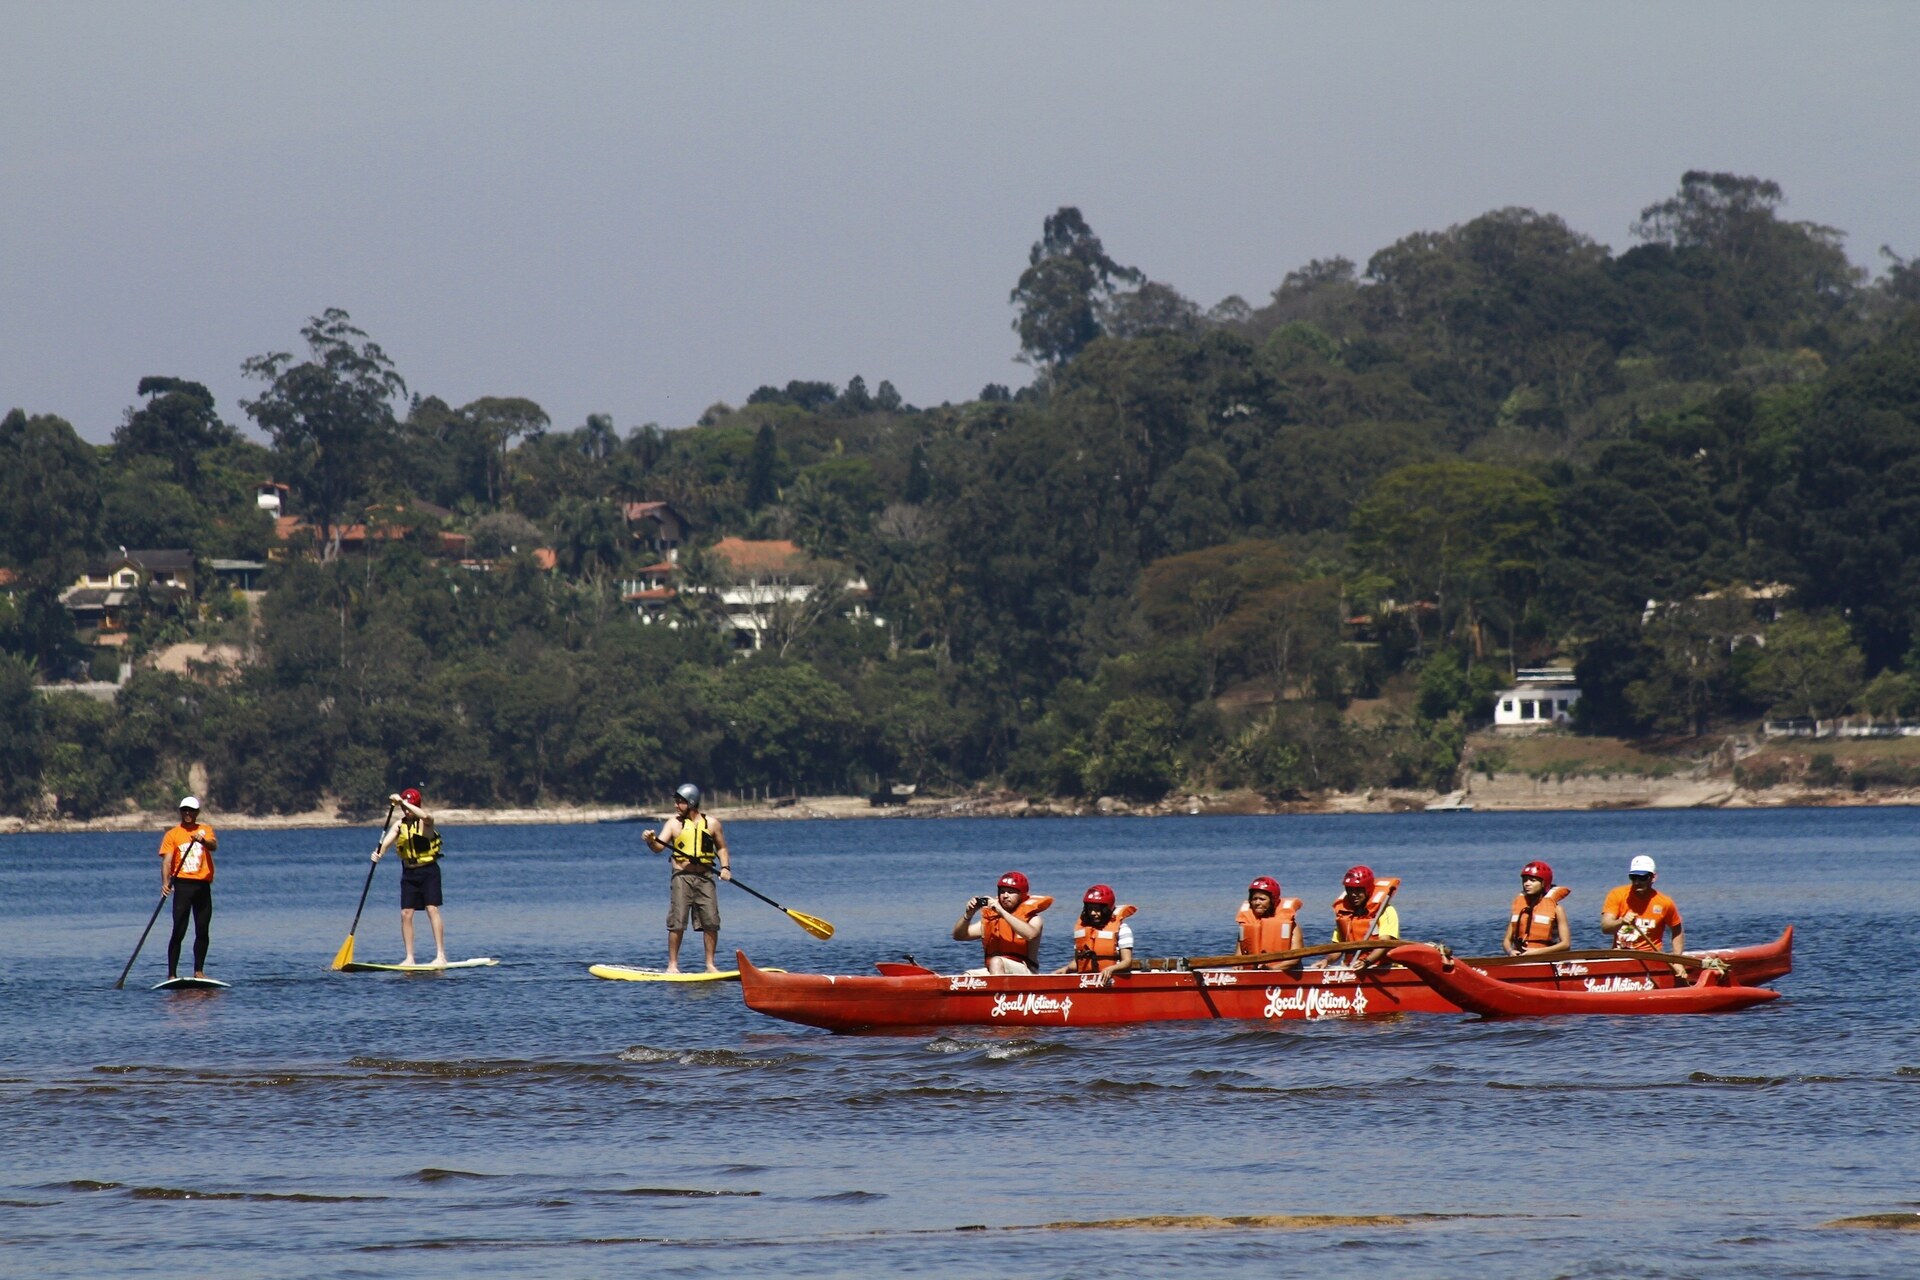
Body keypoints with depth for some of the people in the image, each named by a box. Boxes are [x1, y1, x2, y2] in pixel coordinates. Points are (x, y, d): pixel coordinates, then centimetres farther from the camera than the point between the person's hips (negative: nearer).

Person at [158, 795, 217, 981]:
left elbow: (213, 845, -11)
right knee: (179, 932, -8)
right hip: (183, 884, -3)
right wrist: (165, 882, -22)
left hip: (203, 885, 3)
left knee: (202, 931, 8)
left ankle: (198, 971, 19)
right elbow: (167, 860, -7)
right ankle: (171, 974, -7)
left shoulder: (205, 830, 10)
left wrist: (202, 840, -33)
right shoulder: (173, 834, 3)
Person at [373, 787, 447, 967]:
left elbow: (425, 816, -34)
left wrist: (402, 802, -38)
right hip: (409, 873, 5)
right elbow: (387, 841, -10)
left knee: (432, 909, -12)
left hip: (428, 871, -5)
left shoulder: (425, 822, -9)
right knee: (406, 914, 0)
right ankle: (409, 957, 6)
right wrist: (378, 853, -32)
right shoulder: (399, 825, 4)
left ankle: (441, 955, -12)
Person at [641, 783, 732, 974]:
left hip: (705, 878, 2)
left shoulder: (711, 823, 9)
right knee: (677, 923, -5)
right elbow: (659, 847, -5)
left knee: (711, 923, 0)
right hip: (682, 877, -2)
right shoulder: (674, 823, 4)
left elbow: (721, 848, 18)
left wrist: (725, 867, 1)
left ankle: (710, 965, 9)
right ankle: (672, 964, 1)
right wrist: (651, 841, -27)